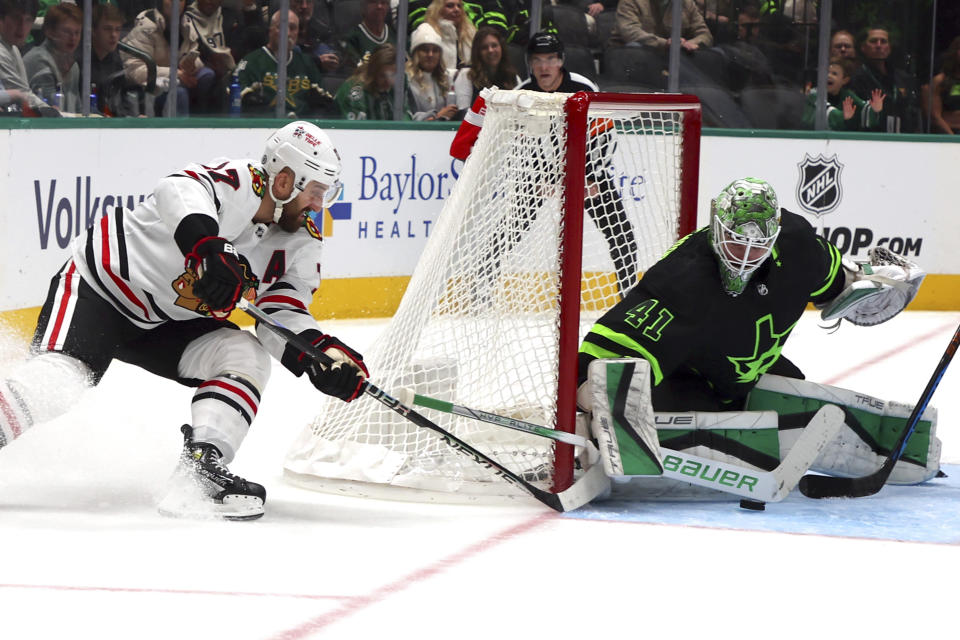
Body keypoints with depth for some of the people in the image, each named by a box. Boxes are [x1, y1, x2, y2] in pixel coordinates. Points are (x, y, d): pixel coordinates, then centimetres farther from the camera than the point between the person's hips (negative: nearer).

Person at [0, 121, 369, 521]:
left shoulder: (301, 244, -1)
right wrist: (209, 247, -63)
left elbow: (282, 317, -4)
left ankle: (201, 469, -20)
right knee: (55, 382, -28)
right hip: (100, 283, -8)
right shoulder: (232, 184, -24)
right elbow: (179, 193, -45)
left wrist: (323, 353, -24)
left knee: (246, 356, -13)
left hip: (169, 326, 8)